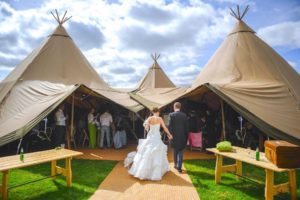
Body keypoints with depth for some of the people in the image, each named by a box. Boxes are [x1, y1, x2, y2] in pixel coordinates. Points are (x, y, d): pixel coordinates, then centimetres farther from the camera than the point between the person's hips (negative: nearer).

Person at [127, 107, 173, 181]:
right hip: (157, 137, -3)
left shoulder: (149, 118, -1)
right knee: (157, 154, 7)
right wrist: (169, 135, 6)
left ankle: (142, 171, 15)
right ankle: (155, 173, 13)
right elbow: (165, 128, -5)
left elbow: (147, 128, 0)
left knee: (147, 154, 10)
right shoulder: (159, 118, -7)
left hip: (150, 137, 3)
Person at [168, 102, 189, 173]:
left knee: (175, 151, 16)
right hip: (182, 136, 1)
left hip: (174, 135, -1)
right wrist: (186, 136, 10)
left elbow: (169, 126, -11)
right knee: (180, 152, 8)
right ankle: (179, 167, 4)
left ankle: (176, 164, 27)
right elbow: (187, 126, 2)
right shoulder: (184, 115, -1)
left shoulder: (172, 115, -9)